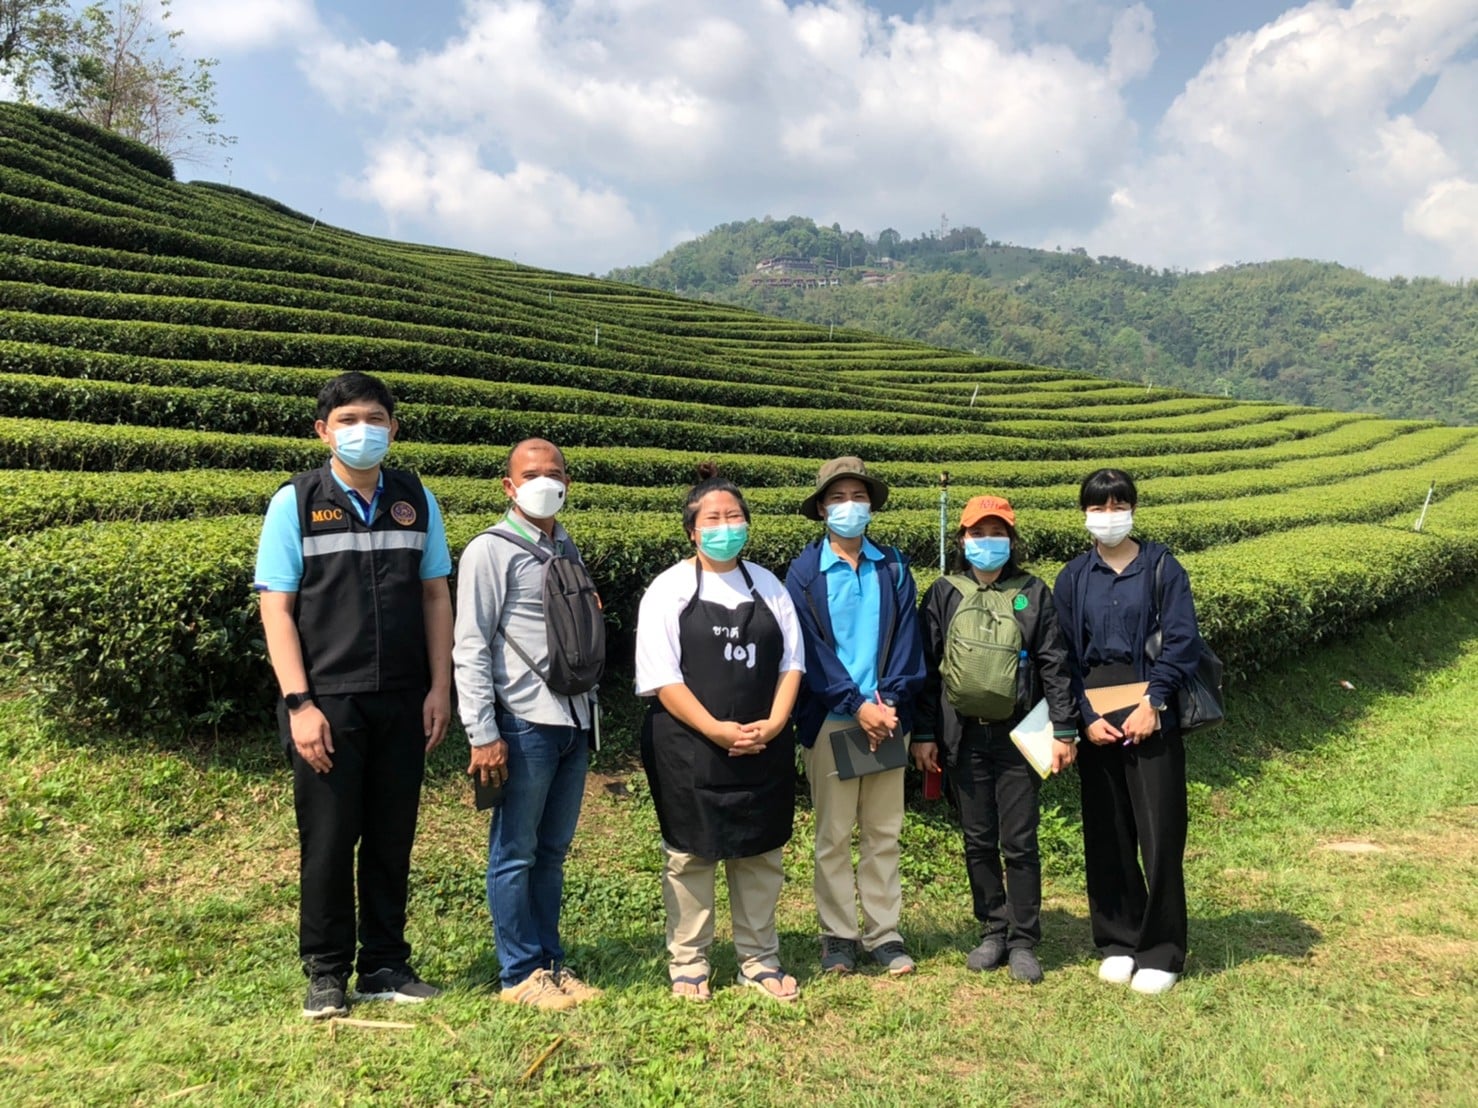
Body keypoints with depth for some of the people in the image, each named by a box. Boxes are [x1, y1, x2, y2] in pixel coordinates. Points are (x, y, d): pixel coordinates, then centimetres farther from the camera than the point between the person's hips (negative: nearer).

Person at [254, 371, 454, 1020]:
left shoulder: (416, 502, 8)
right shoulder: (295, 503, 0)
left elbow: (436, 597, 9)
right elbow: (277, 608, -4)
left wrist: (439, 688, 2)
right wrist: (298, 703, -11)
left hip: (402, 703, 3)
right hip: (327, 702, -2)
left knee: (392, 838, 10)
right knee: (329, 840, 5)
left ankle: (385, 967, 23)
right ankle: (326, 974, 20)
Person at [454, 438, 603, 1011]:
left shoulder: (568, 550, 15)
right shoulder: (490, 551, -5)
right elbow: (471, 648, -10)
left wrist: (590, 712, 15)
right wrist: (483, 734, -15)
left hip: (574, 722, 7)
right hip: (525, 723, -6)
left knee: (553, 851, 13)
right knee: (515, 853, 3)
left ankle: (550, 961, 23)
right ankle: (521, 974, 13)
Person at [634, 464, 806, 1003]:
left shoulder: (768, 586, 10)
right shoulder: (670, 589, -3)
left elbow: (791, 661, 8)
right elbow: (662, 677, -9)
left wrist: (773, 725, -7)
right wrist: (718, 730, -17)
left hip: (763, 749, 4)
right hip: (688, 750, -4)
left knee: (760, 855, 12)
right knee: (690, 856, 7)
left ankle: (760, 961, 26)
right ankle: (688, 965, 21)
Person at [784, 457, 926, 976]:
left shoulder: (893, 567, 8)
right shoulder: (804, 572, 1)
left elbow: (906, 639, 2)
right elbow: (811, 650, -6)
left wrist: (891, 701, -11)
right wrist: (856, 705, -13)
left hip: (887, 717, 2)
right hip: (830, 719, -2)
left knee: (883, 833, 9)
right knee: (833, 836, 5)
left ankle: (883, 933, 18)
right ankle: (838, 936, 15)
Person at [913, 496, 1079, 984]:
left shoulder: (1033, 593, 2)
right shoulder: (944, 594, 5)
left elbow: (1054, 665, 2)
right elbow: (927, 666, 5)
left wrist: (1063, 730, -3)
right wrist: (924, 734, 3)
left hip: (1018, 735, -1)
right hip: (964, 737, 2)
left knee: (1019, 842, 2)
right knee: (978, 842, 10)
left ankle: (1023, 941, 16)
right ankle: (993, 931, 24)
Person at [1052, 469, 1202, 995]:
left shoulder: (1161, 567, 2)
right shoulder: (1073, 578, 9)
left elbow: (1181, 642, -5)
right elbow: (1065, 656, 7)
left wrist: (1152, 703, -14)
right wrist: (1086, 716, -5)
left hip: (1151, 717, -2)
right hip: (1095, 719, 3)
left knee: (1160, 836, -2)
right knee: (1105, 836, 8)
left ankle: (1160, 952, 11)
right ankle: (1117, 943, 21)